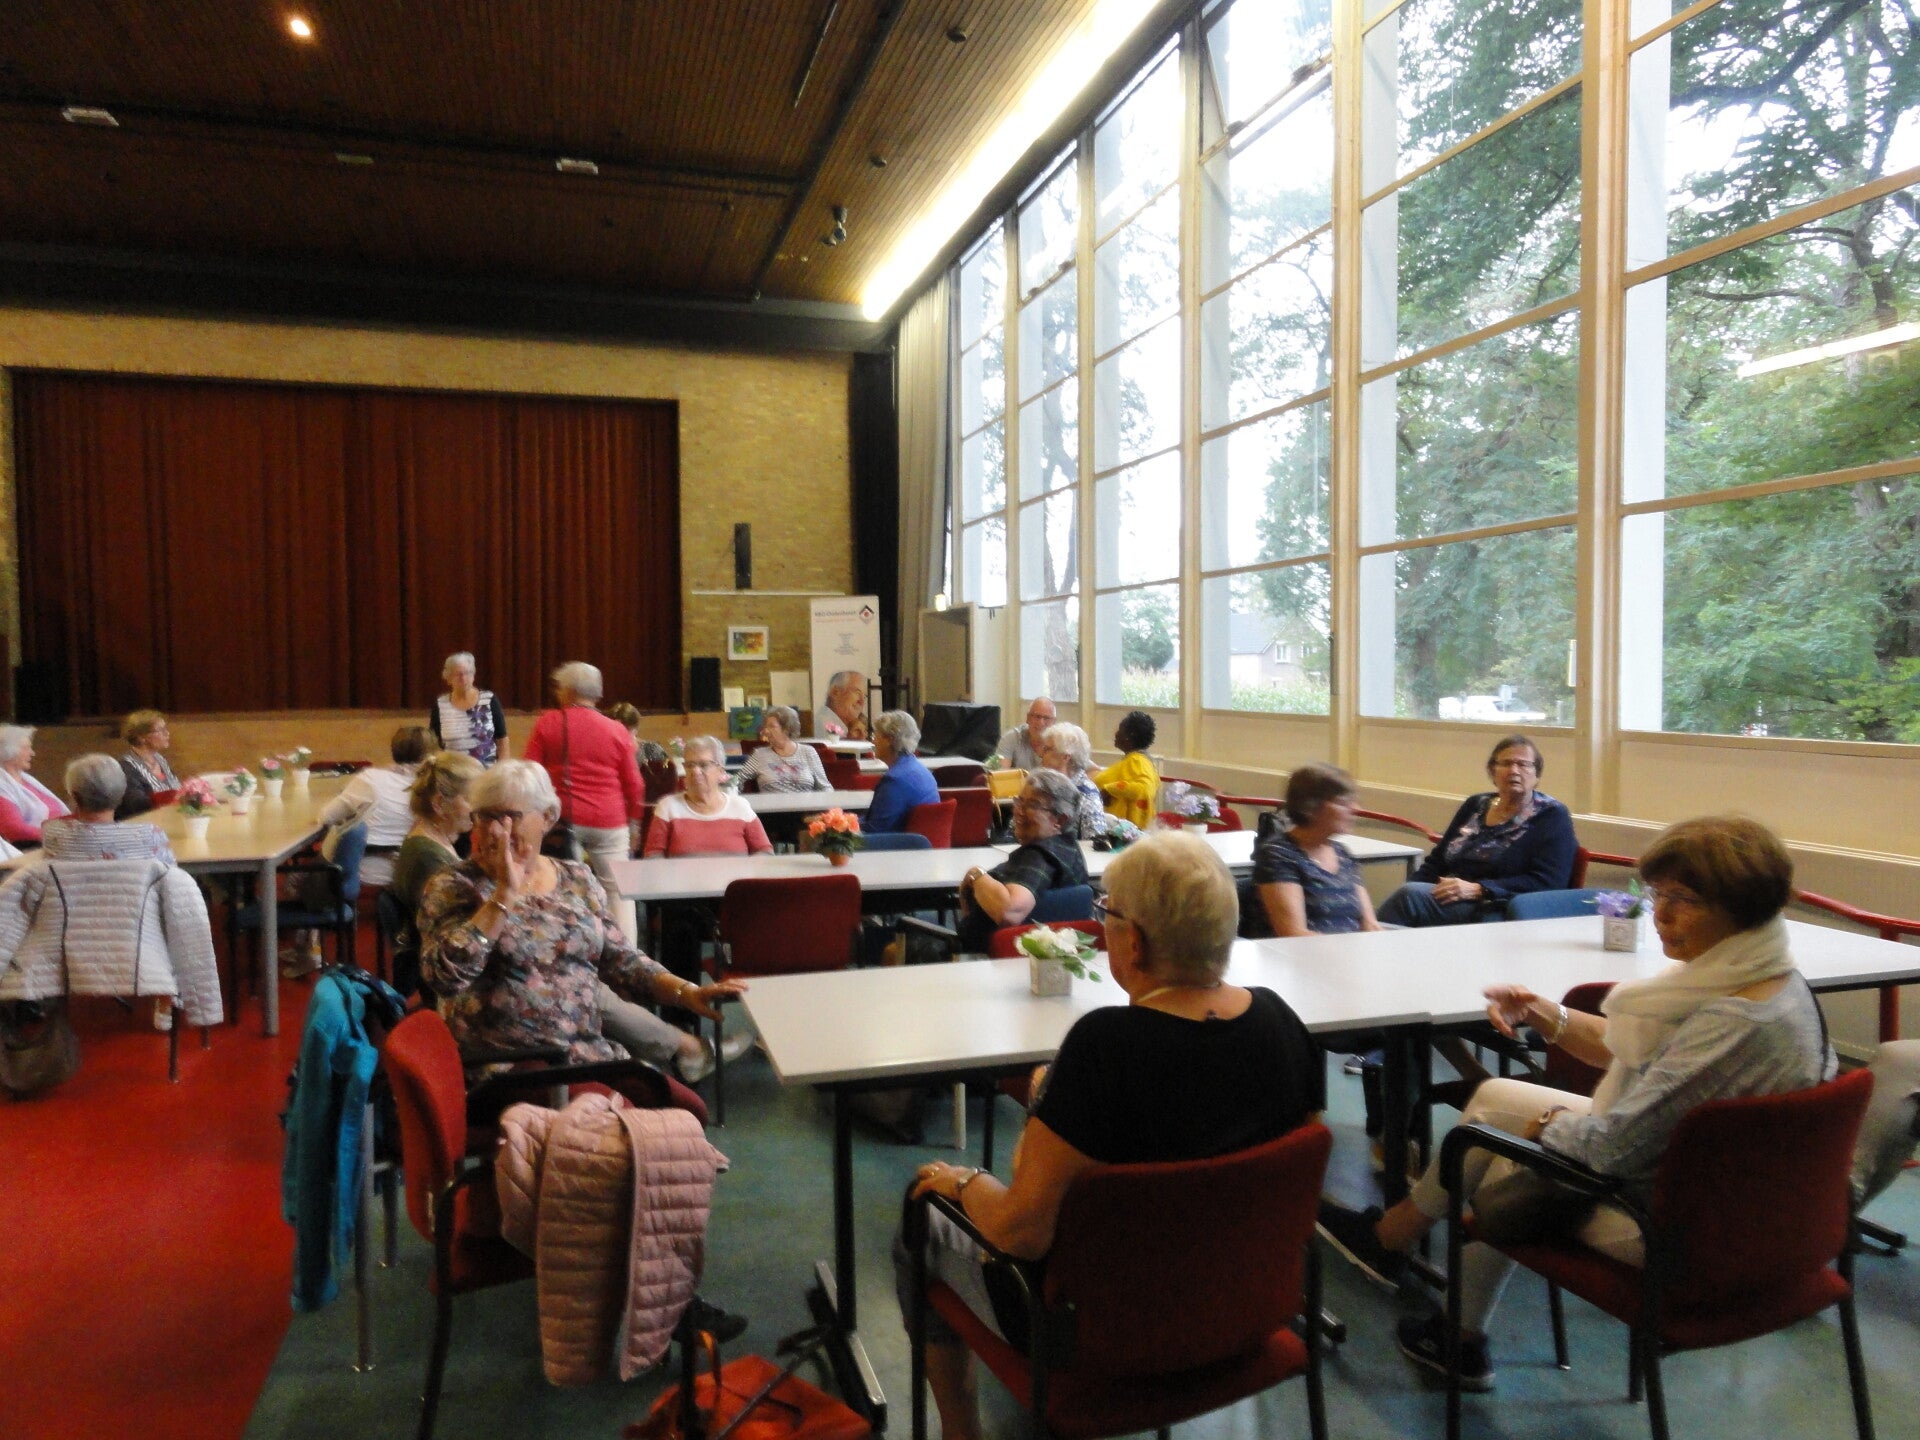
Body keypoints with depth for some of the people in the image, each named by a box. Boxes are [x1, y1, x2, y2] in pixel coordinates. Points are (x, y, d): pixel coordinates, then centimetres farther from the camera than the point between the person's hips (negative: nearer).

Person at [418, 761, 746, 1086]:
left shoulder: (577, 879, 6)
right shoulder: (453, 887, -5)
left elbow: (620, 960, 7)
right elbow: (445, 975, -21)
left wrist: (688, 993, -6)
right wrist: (504, 894, -20)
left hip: (590, 1050, 5)